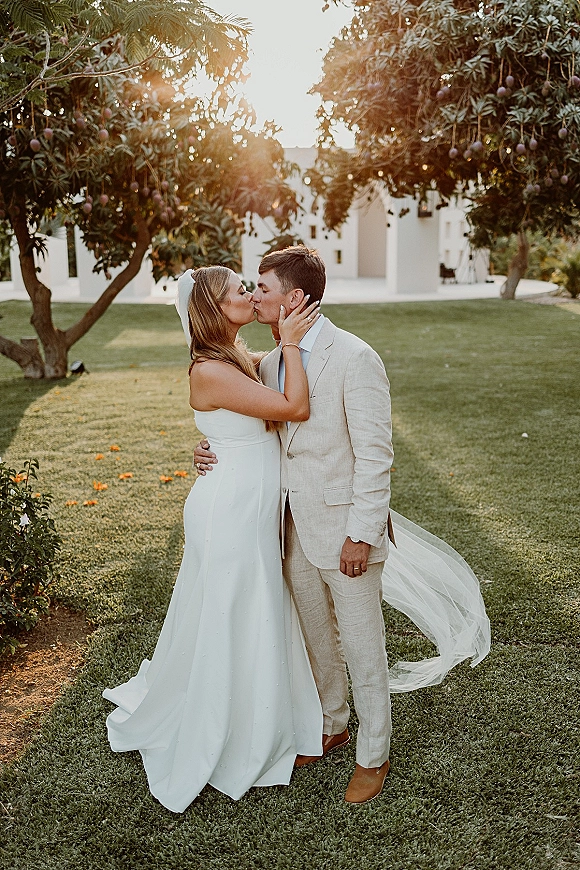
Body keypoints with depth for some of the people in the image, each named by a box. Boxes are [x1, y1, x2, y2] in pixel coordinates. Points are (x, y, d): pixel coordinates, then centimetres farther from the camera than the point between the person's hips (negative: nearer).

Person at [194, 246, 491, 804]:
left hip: (344, 528, -7)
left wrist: (361, 534, -18)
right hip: (295, 528, 7)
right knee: (316, 637, 21)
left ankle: (372, 756, 28)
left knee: (362, 648, 8)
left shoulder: (355, 358, -16)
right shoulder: (271, 363, 6)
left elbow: (375, 455, -17)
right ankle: (330, 728, 43)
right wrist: (215, 450, -2)